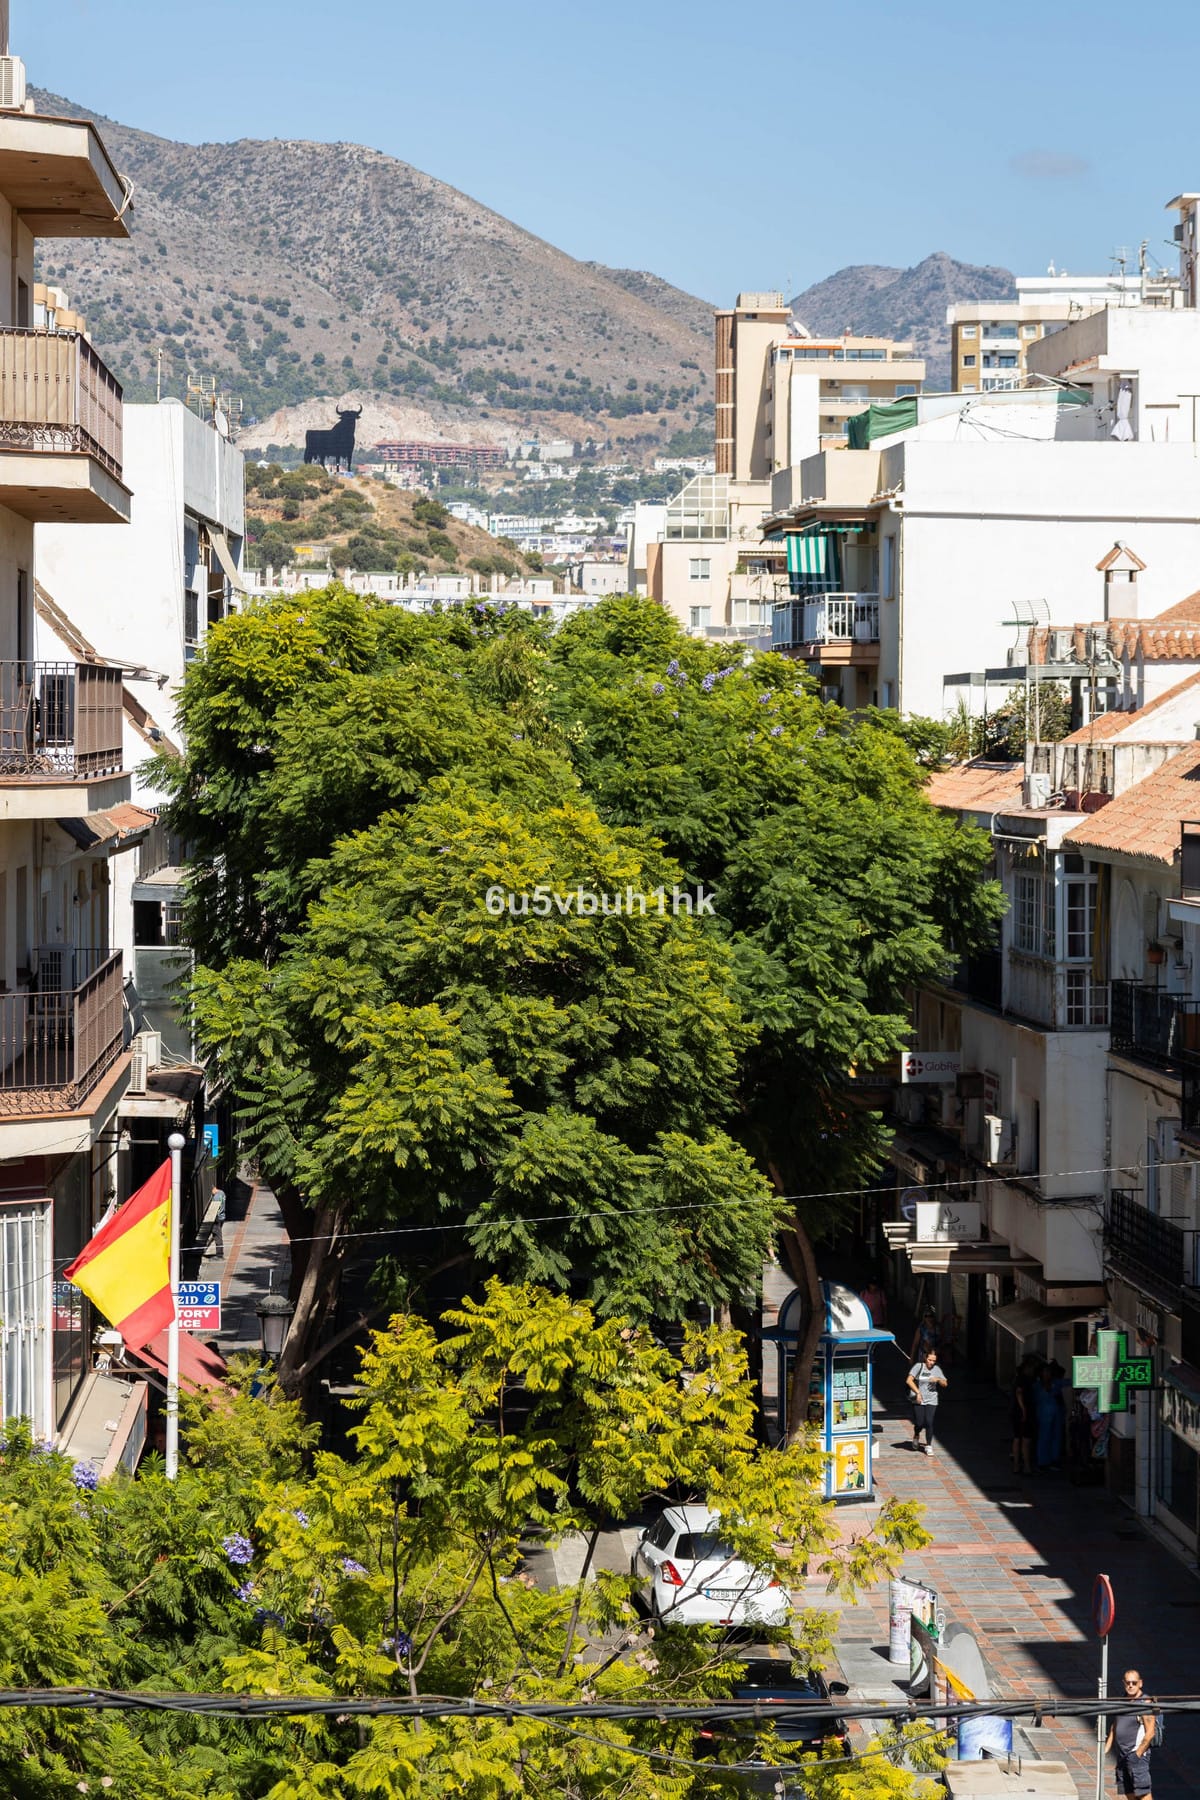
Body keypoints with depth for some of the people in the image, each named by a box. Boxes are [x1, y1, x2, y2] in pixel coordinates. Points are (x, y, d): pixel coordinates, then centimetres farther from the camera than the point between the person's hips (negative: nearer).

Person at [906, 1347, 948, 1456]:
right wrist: (917, 1392, -19)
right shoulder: (918, 1366, -6)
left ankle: (929, 1446, 6)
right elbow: (909, 1380, -12)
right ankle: (916, 1436, 31)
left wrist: (938, 1379, -12)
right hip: (918, 1401, -2)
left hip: (931, 1401, 2)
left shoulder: (936, 1369, 5)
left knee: (929, 1422, -8)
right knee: (919, 1423, -4)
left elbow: (944, 1384, 10)